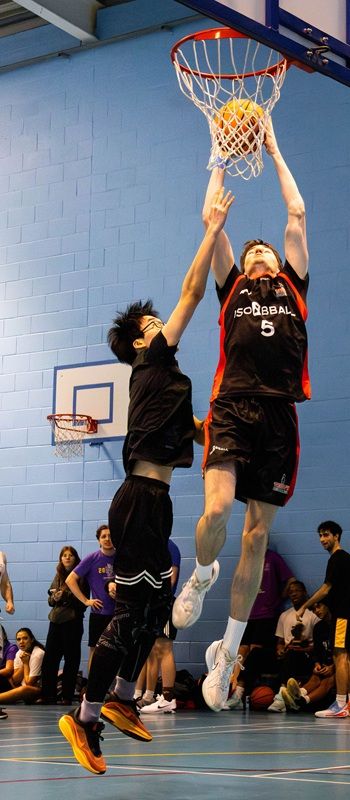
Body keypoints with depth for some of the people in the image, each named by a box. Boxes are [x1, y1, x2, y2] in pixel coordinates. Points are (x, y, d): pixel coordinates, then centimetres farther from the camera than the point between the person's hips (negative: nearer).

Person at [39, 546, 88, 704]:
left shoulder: (80, 577, -2)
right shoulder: (59, 576, 15)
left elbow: (82, 601, -9)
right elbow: (50, 600, 15)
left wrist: (65, 595, -19)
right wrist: (54, 597, -7)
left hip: (73, 621, -5)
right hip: (56, 620, 5)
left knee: (71, 658, 0)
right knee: (49, 658, 1)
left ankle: (67, 696, 5)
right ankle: (48, 695, 6)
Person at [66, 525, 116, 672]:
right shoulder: (92, 558, -4)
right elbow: (70, 579, -4)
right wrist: (86, 600, -8)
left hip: (119, 612, 2)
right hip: (99, 612, -2)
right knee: (95, 650, 3)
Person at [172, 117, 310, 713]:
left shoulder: (292, 286, 21)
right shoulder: (233, 287, 19)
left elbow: (296, 213, 22)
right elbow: (211, 218, 17)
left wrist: (274, 152, 29)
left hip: (279, 415, 2)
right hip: (233, 407, -2)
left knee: (257, 533, 2)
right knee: (217, 509, -23)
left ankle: (228, 650, 11)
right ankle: (202, 575, 11)